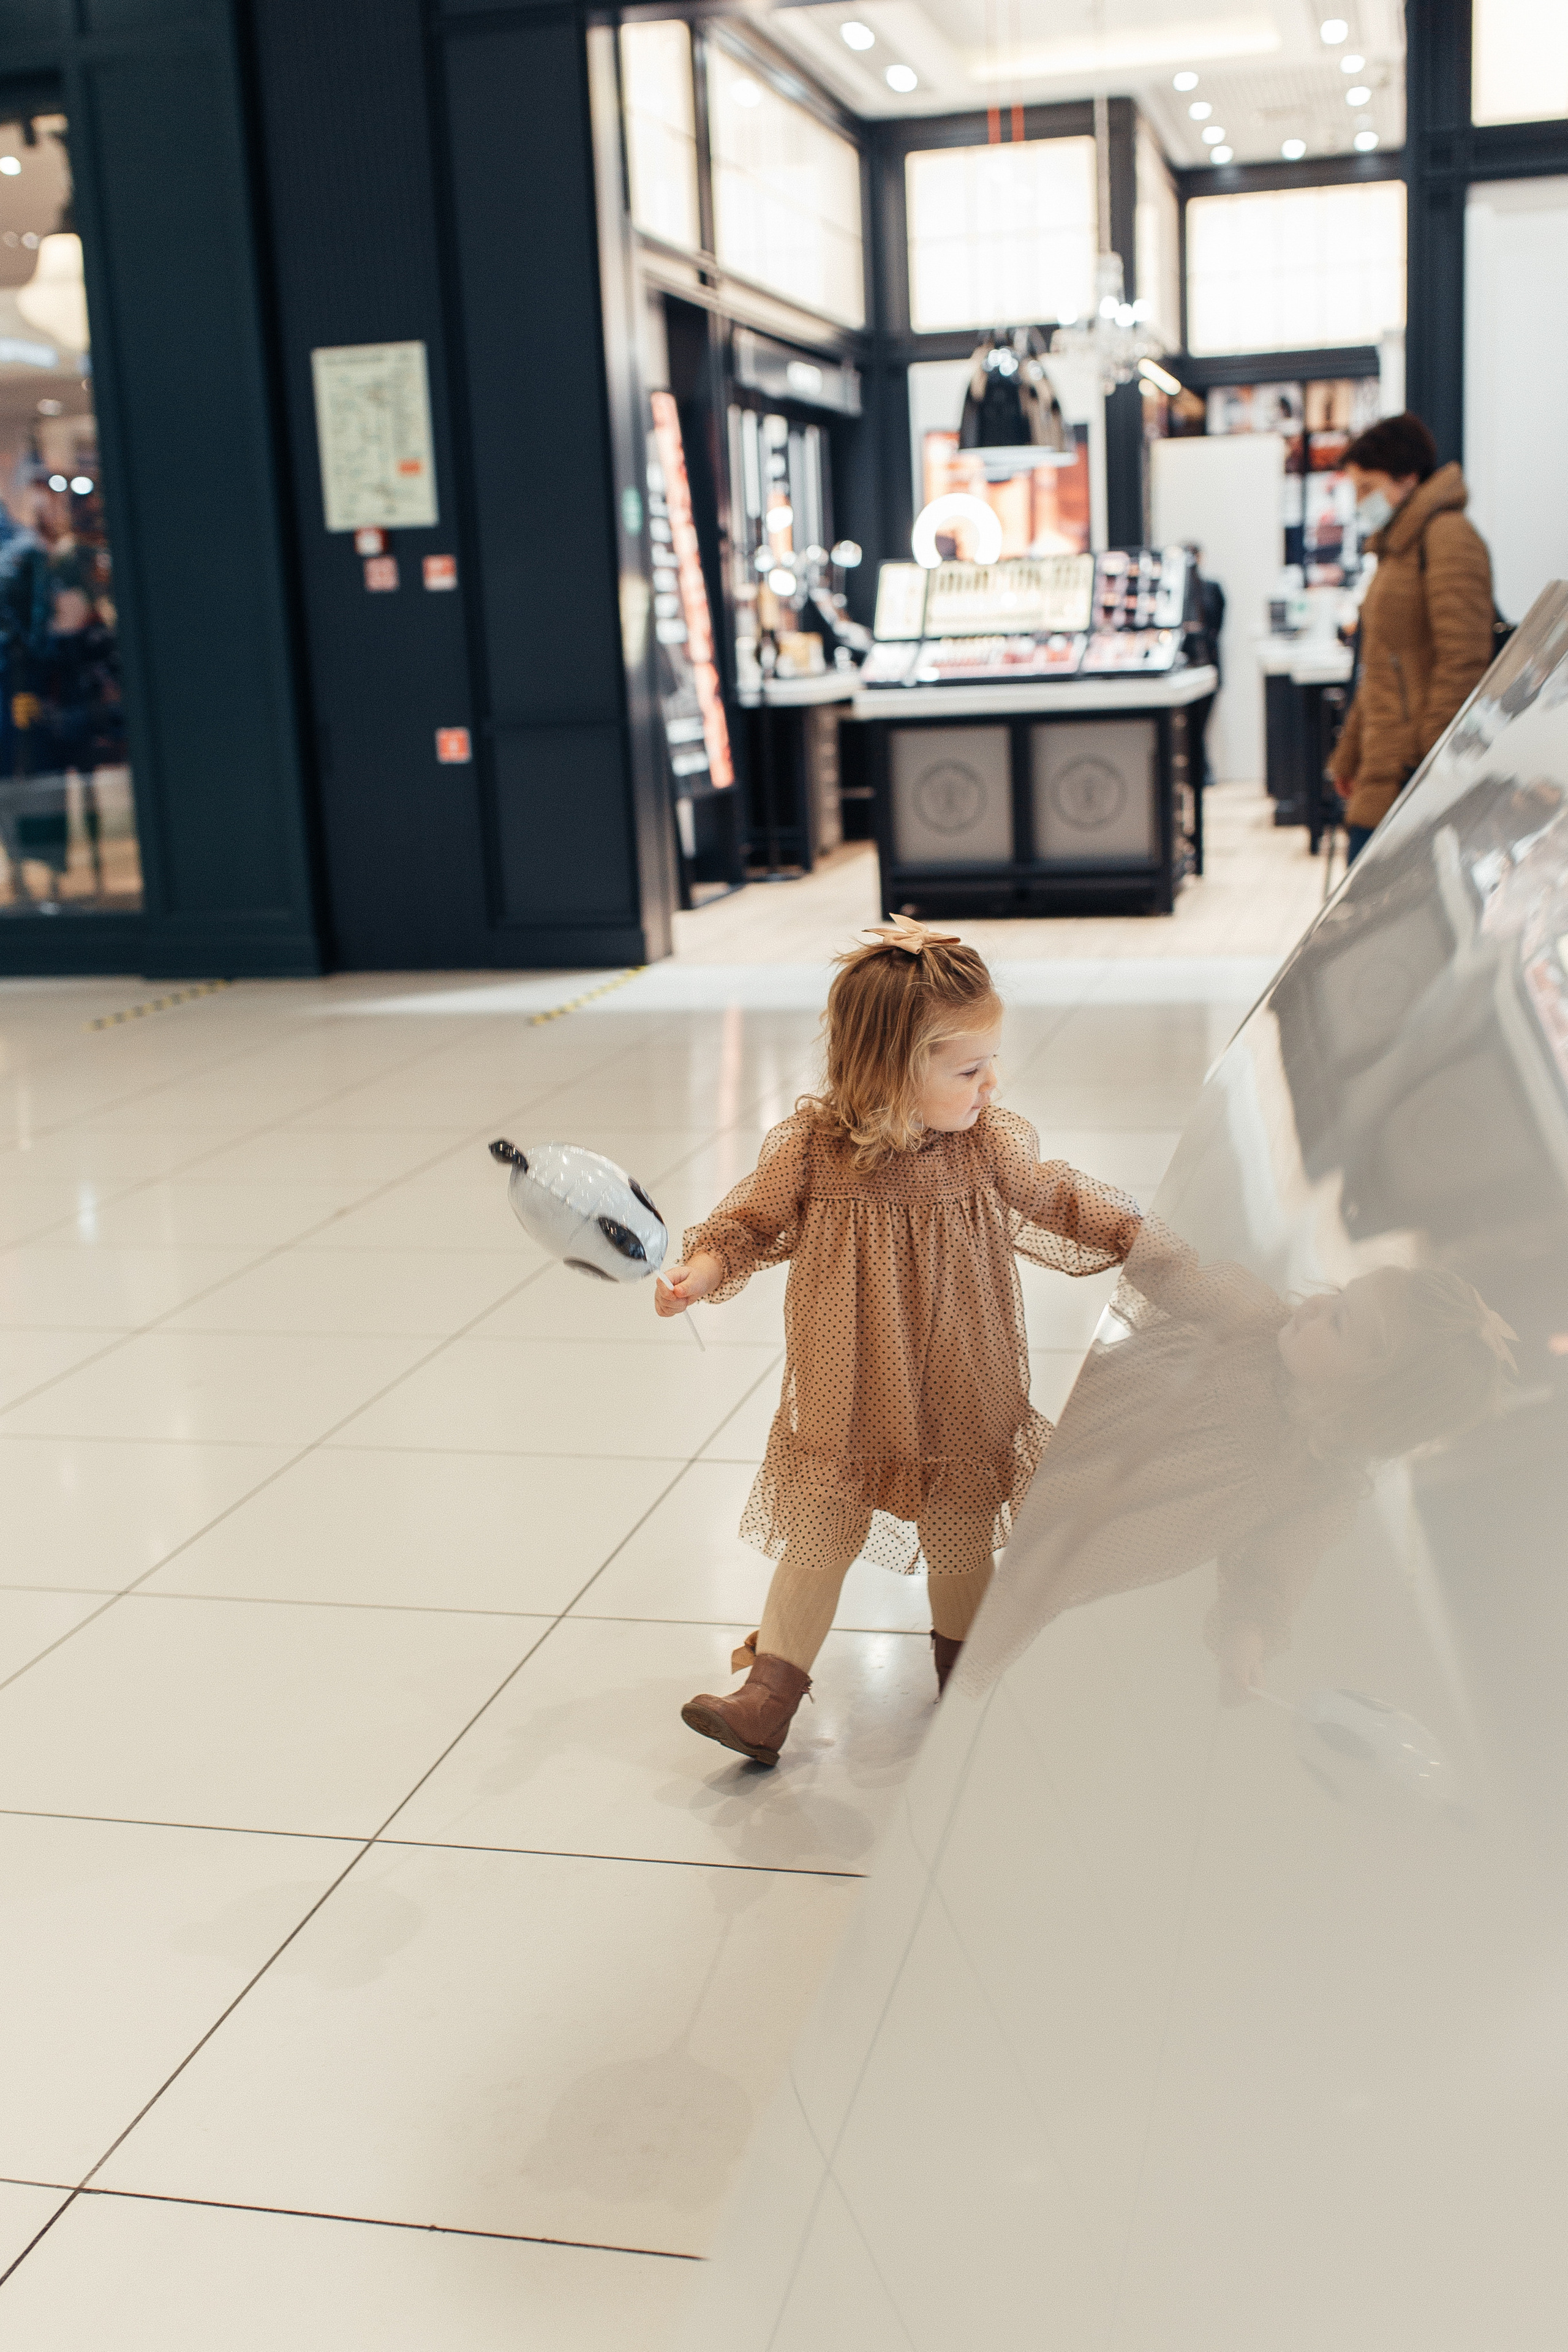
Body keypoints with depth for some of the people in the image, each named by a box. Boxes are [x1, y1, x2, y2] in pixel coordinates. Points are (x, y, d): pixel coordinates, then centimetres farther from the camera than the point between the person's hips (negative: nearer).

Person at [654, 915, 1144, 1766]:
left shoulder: (991, 1142, -10)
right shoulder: (810, 1148, -16)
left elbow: (1062, 1201, 4)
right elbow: (750, 1220, -4)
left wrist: (1143, 1235, -4)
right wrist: (699, 1271, -20)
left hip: (959, 1401, 2)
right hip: (845, 1403, -1)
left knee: (960, 1536, 16)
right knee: (818, 1534, 8)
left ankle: (961, 1666, 40)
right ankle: (770, 1695, 17)